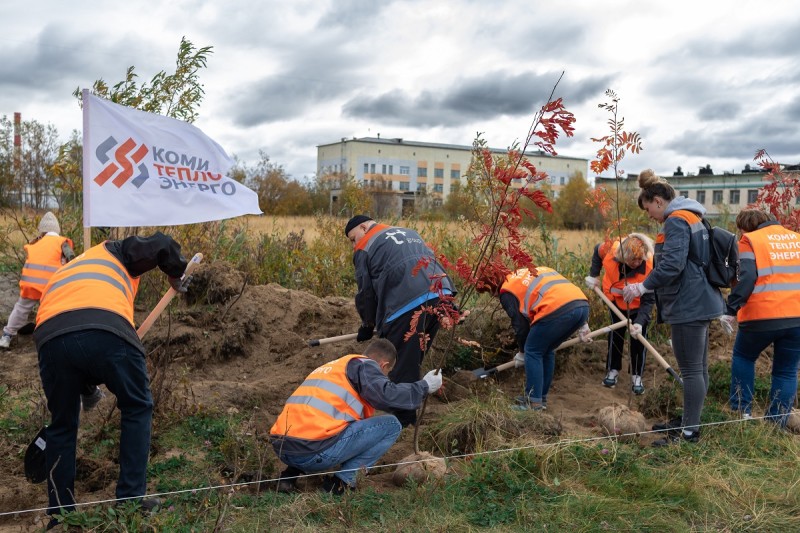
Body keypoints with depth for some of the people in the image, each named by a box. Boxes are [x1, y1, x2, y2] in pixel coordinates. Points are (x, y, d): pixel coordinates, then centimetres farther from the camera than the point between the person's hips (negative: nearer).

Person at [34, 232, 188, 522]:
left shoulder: (59, 275, 43)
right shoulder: (112, 252, 31)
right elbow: (162, 245, 14)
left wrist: (88, 384, 46)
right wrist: (175, 275, 33)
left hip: (51, 338, 4)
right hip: (106, 331, -4)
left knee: (62, 425, 24)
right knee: (137, 408, 19)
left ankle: (60, 514, 30)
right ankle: (131, 501, 18)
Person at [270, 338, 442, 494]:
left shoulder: (333, 366, 30)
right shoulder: (364, 364, 5)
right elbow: (388, 395, -13)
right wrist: (424, 386, 3)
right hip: (314, 453, -9)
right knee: (391, 424, 4)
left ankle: (292, 472, 18)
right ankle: (343, 480, -2)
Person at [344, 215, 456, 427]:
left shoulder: (365, 248, 10)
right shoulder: (409, 233, 30)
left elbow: (366, 292, 11)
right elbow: (432, 260, 27)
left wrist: (368, 324, 25)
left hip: (409, 305, -7)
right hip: (441, 296, 7)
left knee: (400, 363, 4)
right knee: (413, 360, 20)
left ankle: (403, 419, 8)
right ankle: (410, 413, 29)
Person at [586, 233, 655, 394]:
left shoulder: (650, 266, -37)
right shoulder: (611, 249, -33)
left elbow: (648, 300, -31)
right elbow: (597, 250, -5)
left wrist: (640, 322, -43)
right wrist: (593, 275, -5)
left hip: (637, 303, -2)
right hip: (615, 298, 2)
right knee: (616, 333, 6)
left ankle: (637, 376, 10)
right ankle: (613, 370, 20)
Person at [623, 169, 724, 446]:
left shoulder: (676, 221, -15)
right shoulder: (691, 217, 17)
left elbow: (672, 264, -27)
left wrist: (643, 286, -21)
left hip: (689, 305, -11)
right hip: (699, 302, 11)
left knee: (691, 369, -4)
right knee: (698, 368, 16)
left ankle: (690, 432, 4)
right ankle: (689, 420, 28)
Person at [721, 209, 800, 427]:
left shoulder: (750, 240, -1)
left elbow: (746, 277, -13)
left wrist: (731, 310, -11)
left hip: (763, 316, -4)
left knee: (743, 357, 19)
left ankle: (741, 411, 15)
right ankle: (777, 425, 13)